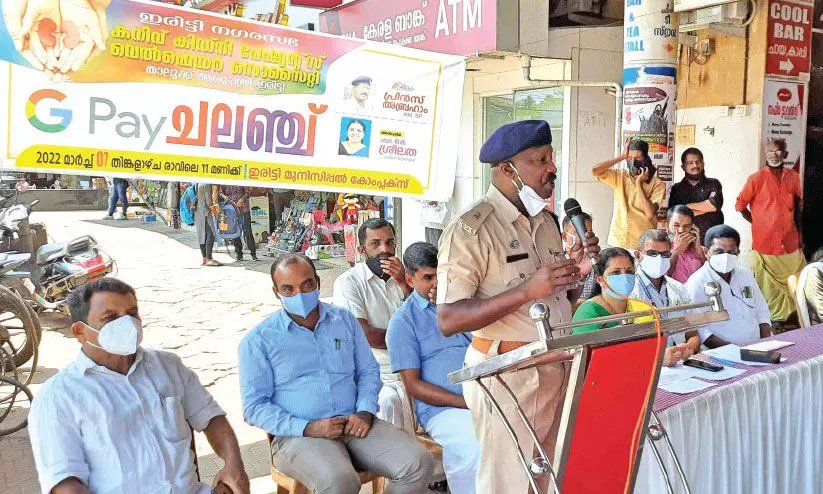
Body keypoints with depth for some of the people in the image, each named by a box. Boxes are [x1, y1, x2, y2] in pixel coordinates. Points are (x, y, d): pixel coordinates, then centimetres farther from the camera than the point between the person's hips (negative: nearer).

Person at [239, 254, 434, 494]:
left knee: (419, 463, -19)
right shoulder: (259, 340, 2)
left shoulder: (345, 319, 14)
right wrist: (307, 428, -14)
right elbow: (254, 406, -1)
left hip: (354, 425, 4)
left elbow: (368, 371, 18)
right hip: (298, 435, -4)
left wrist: (365, 412, -3)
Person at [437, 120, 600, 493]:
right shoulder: (470, 229, -14)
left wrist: (578, 267, -1)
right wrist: (527, 290, -26)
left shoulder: (548, 222, 11)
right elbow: (448, 320, -21)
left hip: (557, 369, 7)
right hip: (506, 375, -7)